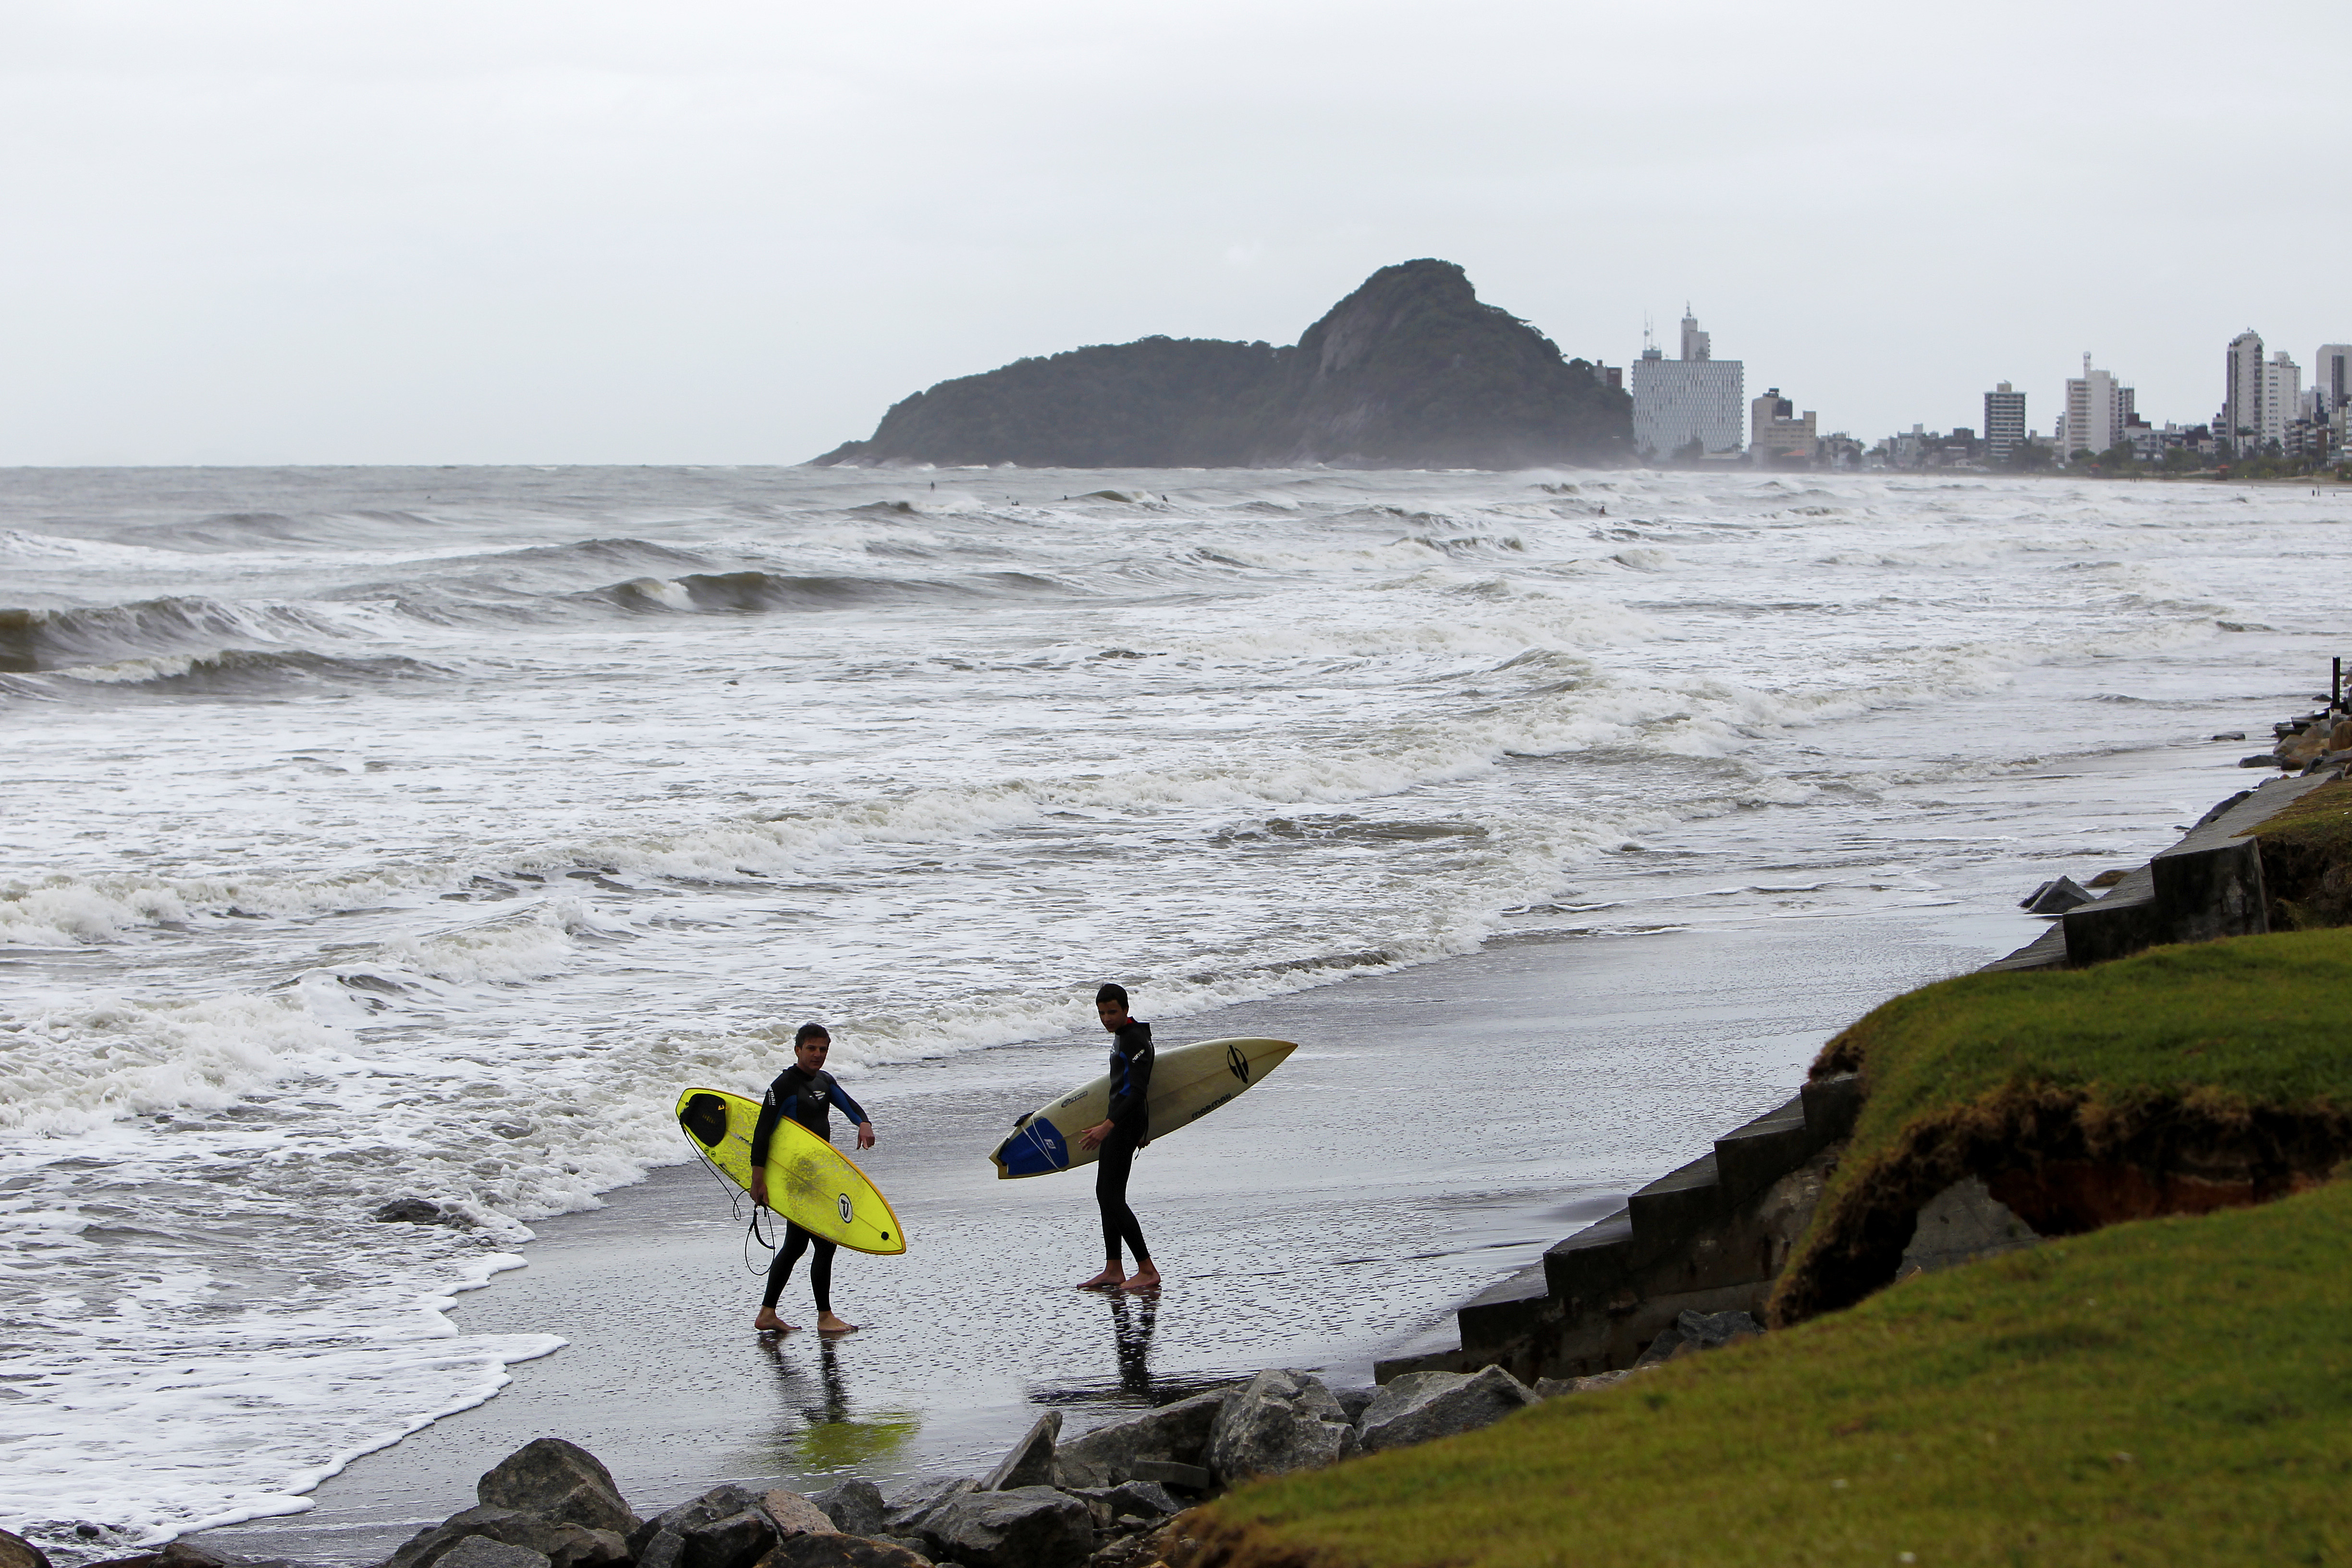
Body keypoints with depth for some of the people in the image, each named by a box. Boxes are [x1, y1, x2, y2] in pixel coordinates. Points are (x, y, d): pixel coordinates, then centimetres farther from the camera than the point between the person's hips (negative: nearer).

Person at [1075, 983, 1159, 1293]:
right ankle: (1113, 1271, 18)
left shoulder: (1136, 1039, -16)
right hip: (1120, 1120, 11)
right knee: (1105, 1193, 13)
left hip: (1127, 1121, -11)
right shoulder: (1122, 1035, 17)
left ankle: (1147, 1271, -15)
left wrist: (1107, 1127, -33)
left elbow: (1138, 1092, -25)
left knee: (1113, 1198, -13)